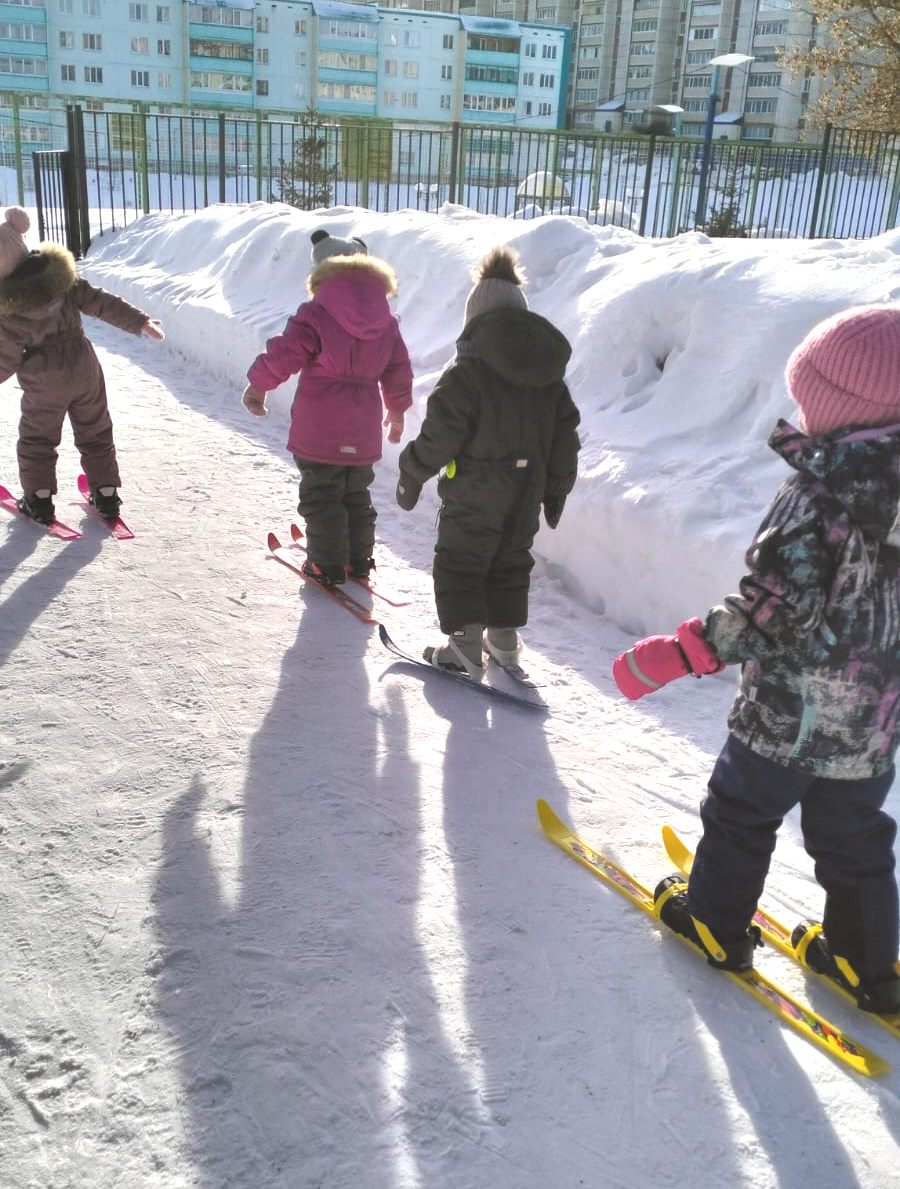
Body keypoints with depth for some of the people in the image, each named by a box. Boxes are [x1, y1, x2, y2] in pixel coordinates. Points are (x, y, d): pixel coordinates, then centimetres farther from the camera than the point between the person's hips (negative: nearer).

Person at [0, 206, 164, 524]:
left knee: (36, 438, 15)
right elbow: (101, 302, -7)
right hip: (85, 371, 4)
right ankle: (106, 494, 22)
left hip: (44, 384, -4)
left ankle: (38, 498, 19)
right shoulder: (60, 276, -12)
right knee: (95, 432, 17)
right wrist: (139, 321, 0)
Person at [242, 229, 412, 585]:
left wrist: (257, 384, 2)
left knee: (321, 495, 6)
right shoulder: (386, 321, 6)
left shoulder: (316, 314, -12)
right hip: (363, 428, 6)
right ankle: (359, 560, 25)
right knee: (356, 494, 19)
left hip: (320, 428, -5)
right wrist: (397, 410, 27)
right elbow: (399, 370, 13)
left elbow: (284, 353, -14)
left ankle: (328, 564, 9)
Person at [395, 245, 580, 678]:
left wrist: (412, 475, -3)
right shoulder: (550, 378, 5)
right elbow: (564, 437, 9)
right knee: (511, 562, 20)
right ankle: (504, 637, 28)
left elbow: (440, 434, -17)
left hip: (474, 496, -6)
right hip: (526, 495, 6)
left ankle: (464, 646, 3)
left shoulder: (466, 375, -16)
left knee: (459, 564, 5)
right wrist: (556, 489, 19)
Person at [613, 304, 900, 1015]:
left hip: (791, 713, -6)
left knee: (742, 811, 17)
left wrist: (676, 655, -23)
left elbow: (774, 610, -28)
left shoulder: (818, 495, -25)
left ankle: (717, 923, 33)